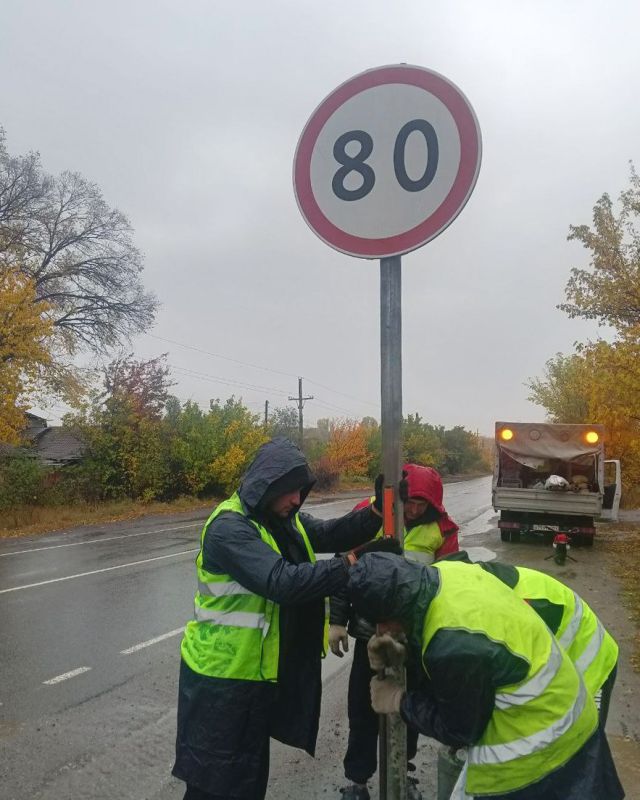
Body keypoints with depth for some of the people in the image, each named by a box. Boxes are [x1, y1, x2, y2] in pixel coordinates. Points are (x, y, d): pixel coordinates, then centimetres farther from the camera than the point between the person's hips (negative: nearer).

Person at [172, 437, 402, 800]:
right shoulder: (229, 528, -26)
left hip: (259, 669, 9)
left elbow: (330, 534, -5)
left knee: (251, 770, 24)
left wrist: (377, 511, -21)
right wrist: (353, 564, -37)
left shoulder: (283, 518, 4)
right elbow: (282, 582, -37)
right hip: (222, 675, -8)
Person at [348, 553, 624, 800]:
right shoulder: (448, 572, -14)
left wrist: (399, 701, -7)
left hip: (536, 748, -8)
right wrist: (405, 653, -5)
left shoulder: (456, 648, -37)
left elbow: (460, 730, -17)